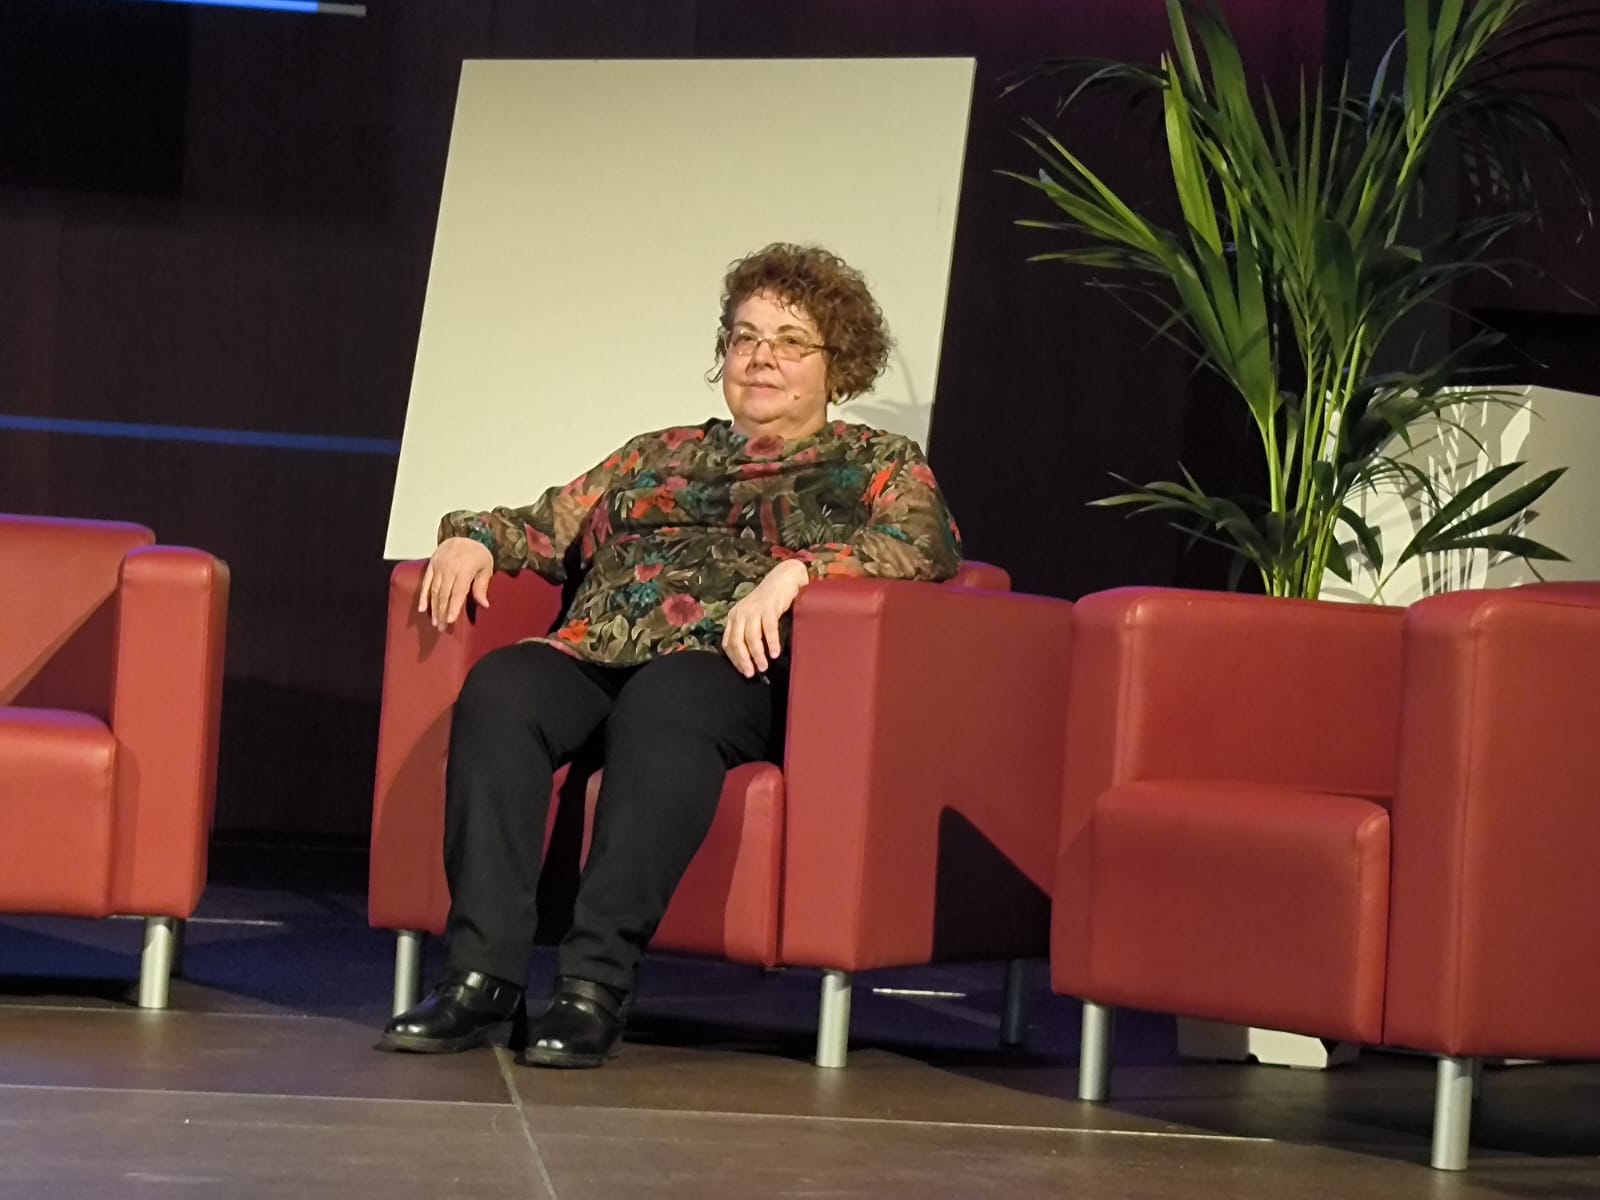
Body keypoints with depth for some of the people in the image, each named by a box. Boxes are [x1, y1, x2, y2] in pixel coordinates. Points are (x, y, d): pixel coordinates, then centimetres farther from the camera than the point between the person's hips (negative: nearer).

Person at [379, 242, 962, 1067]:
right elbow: (549, 528, 32)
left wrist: (793, 571, -17)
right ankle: (482, 975, -38)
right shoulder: (659, 456, 33)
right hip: (593, 653, 4)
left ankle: (595, 982, -44)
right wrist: (474, 538, 8)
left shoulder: (877, 464, 19)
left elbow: (924, 545, -1)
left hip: (733, 669, -4)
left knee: (663, 702, -40)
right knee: (500, 689, -31)